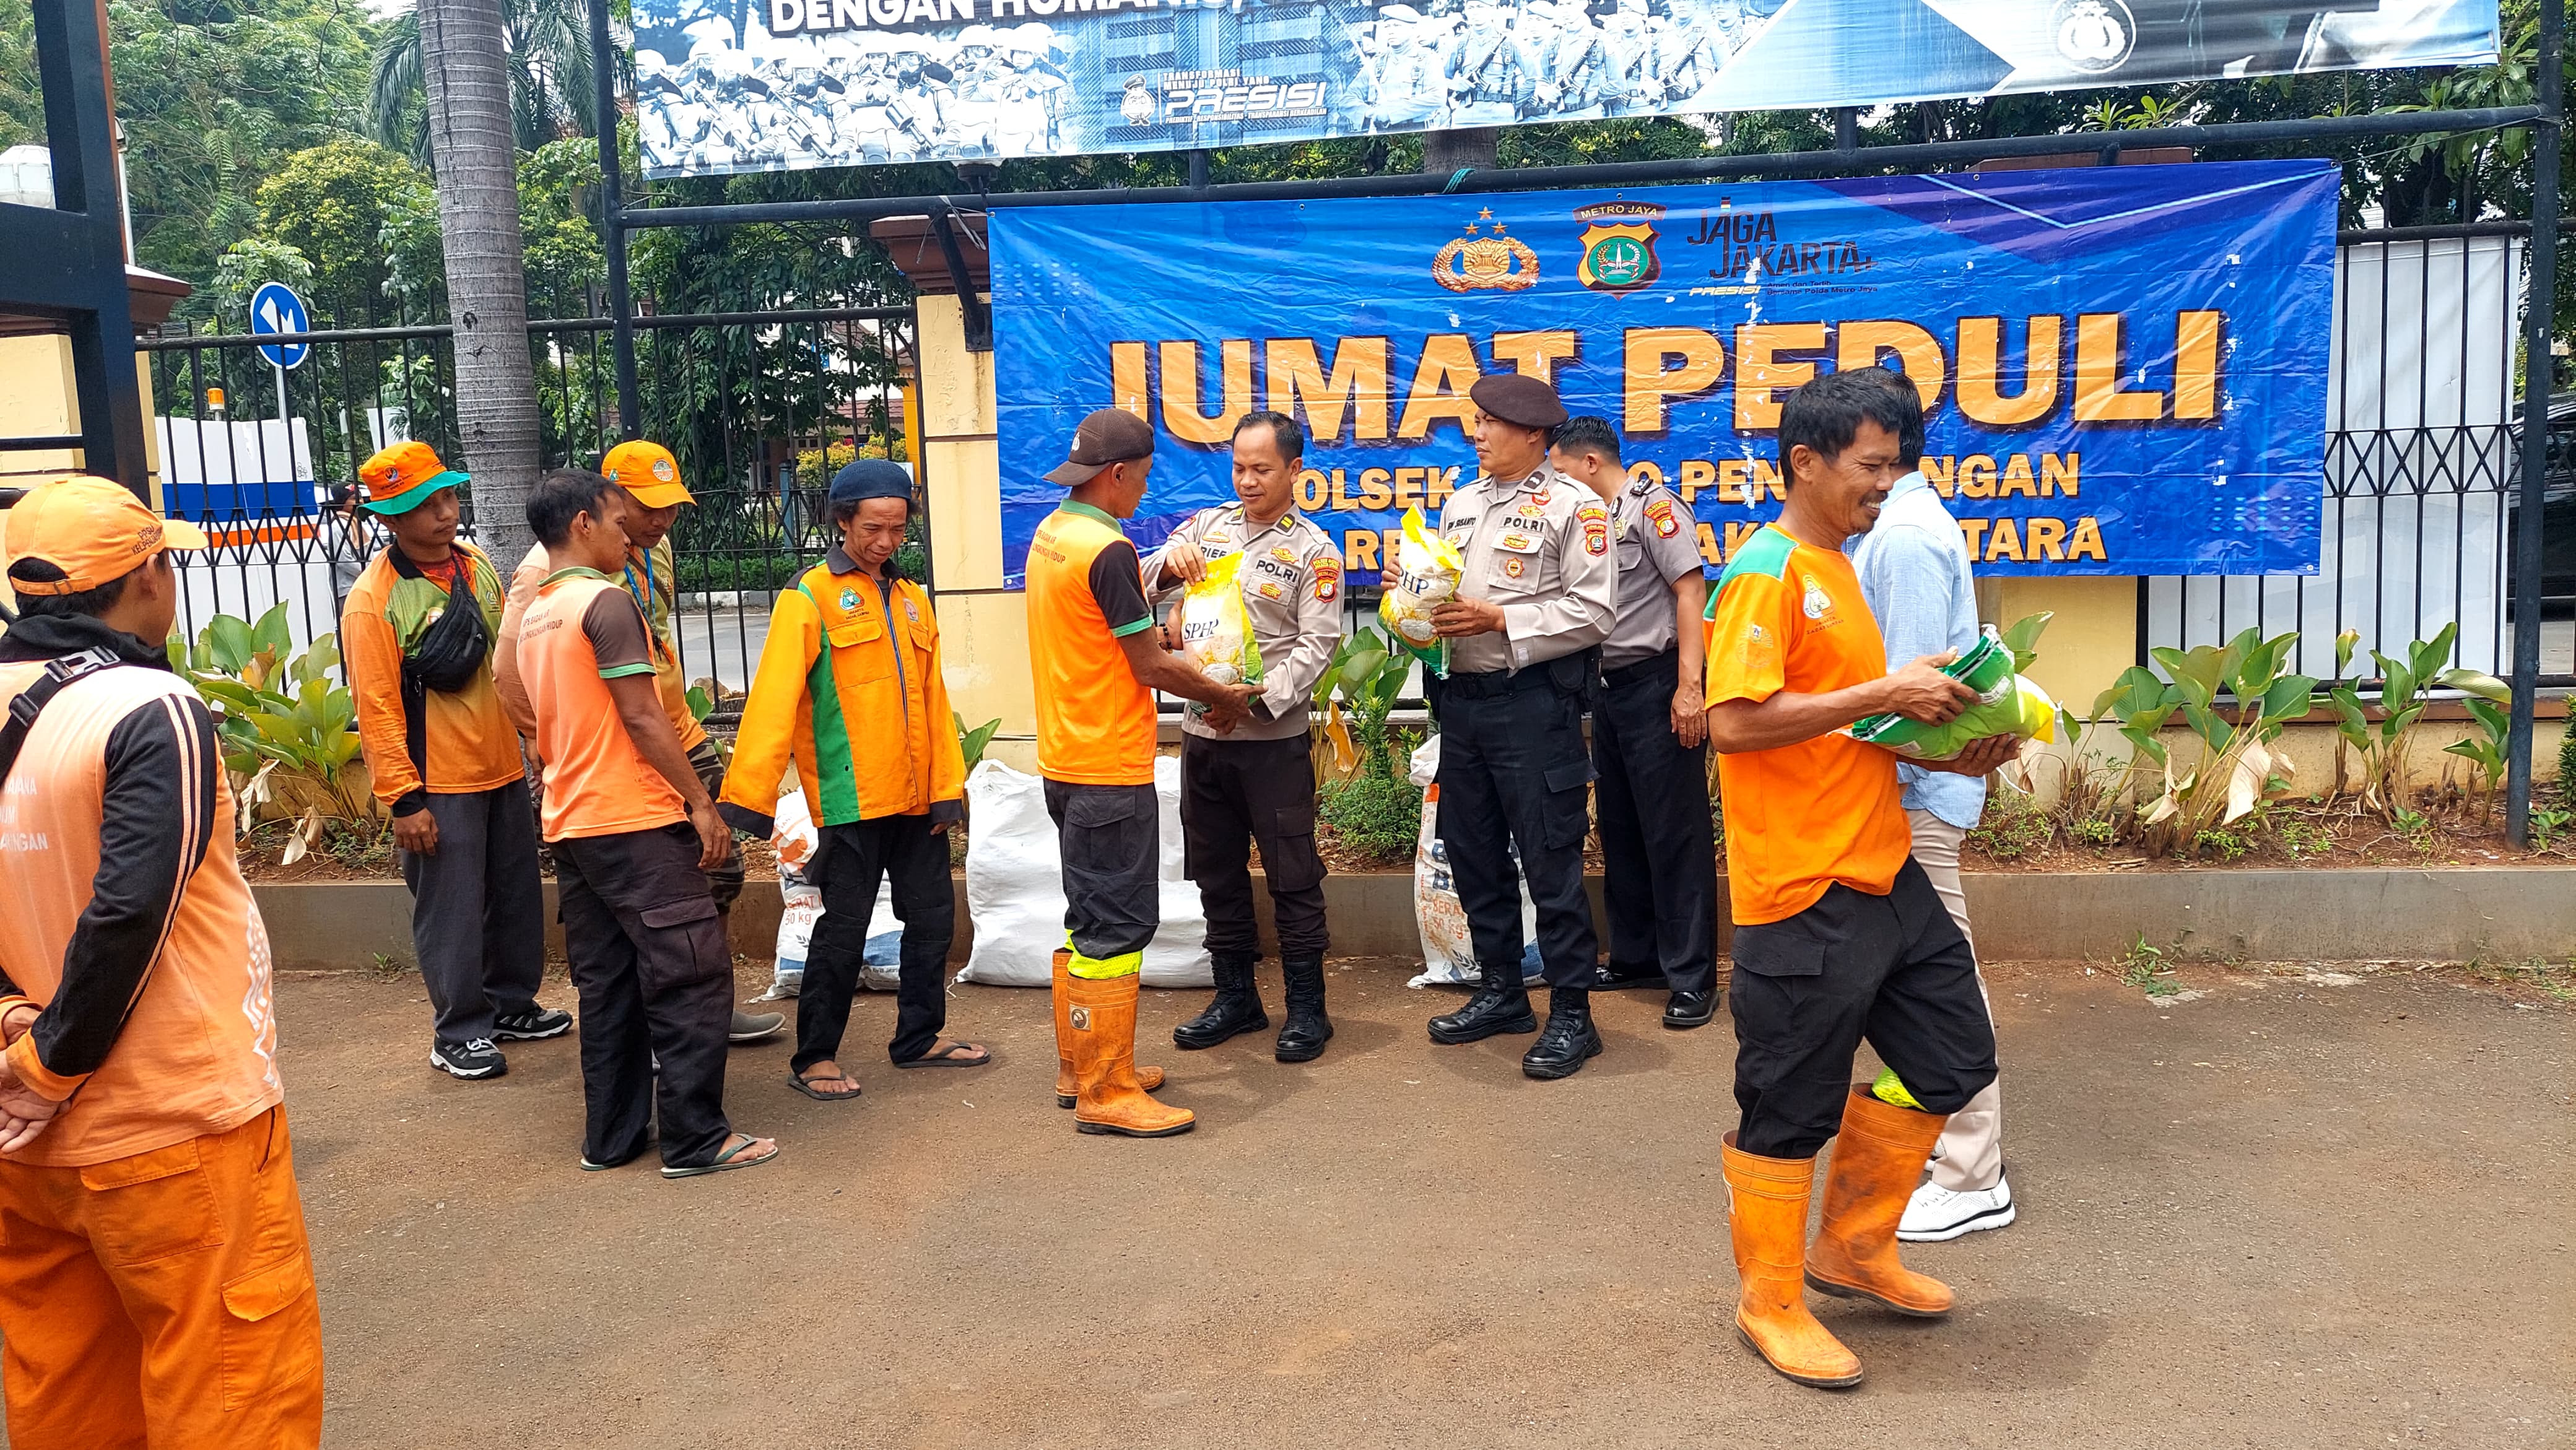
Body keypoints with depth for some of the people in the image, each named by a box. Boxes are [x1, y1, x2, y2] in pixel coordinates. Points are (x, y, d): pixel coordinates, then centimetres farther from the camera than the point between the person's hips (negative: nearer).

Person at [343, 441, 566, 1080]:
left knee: (518, 897, 16)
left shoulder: (477, 567, 7)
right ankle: (458, 1035, 13)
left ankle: (511, 1006, 32)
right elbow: (377, 709, -15)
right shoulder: (373, 600, -14)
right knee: (451, 912, 0)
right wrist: (403, 799, -16)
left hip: (503, 769, 7)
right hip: (438, 786, -7)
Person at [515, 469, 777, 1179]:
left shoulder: (535, 616, 14)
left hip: (571, 824, 9)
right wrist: (701, 802, -13)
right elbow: (641, 717, -17)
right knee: (693, 974, -4)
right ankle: (695, 1138, -2)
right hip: (636, 824, -9)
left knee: (607, 984, 13)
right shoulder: (606, 601, -13)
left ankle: (611, 1136, 17)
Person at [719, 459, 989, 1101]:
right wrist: (748, 797, -22)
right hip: (852, 801, -6)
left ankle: (919, 1037, 30)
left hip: (915, 801, 6)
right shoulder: (810, 598, -6)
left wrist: (947, 785, 6)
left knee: (933, 917, 14)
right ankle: (814, 1059, 14)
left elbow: (933, 700, 13)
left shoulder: (911, 599, 14)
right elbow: (774, 699, -15)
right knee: (844, 931, 0)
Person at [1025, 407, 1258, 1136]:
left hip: (1066, 760, 10)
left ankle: (1081, 1067, 27)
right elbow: (1150, 667, -16)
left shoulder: (1050, 535, 10)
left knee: (1090, 915, 18)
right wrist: (1223, 695, -1)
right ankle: (1107, 1093, 3)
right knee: (1117, 924, -3)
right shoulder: (1109, 551, -19)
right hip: (1110, 767, -10)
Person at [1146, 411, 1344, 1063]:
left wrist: (1261, 692, -22)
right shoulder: (1207, 527, 10)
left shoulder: (1313, 551, -3)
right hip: (1203, 733, 5)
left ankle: (1306, 1007, 12)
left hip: (1273, 736, -5)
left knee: (1292, 874, 1)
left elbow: (1317, 644, -10)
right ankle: (1236, 997, 26)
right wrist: (1169, 563, -16)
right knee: (1217, 872, 13)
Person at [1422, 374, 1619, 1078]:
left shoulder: (1573, 506, -6)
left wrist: (1500, 620, -16)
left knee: (1550, 860, -3)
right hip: (1461, 698, 8)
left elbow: (1595, 611, -13)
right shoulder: (1460, 504, 16)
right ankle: (1502, 992, 28)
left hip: (1533, 700, -7)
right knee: (1473, 853, 13)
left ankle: (1571, 1014, 7)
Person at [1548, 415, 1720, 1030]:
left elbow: (1690, 591, -15)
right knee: (1619, 829, 13)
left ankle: (1691, 977, 0)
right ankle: (1635, 955, 25)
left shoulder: (1651, 505, -8)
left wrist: (1689, 686, -22)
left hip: (1656, 682, -9)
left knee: (1674, 834, -5)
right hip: (1609, 686, 9)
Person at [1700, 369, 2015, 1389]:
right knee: (1791, 1105, 3)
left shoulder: (1835, 569, 16)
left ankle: (1853, 1246, 32)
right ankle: (1770, 1302, 22)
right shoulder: (1767, 572, -14)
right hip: (1805, 890, -10)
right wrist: (1884, 693, -21)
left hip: (1882, 874, 10)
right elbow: (1734, 723, -23)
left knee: (1952, 1056, 16)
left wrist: (1942, 754, 9)